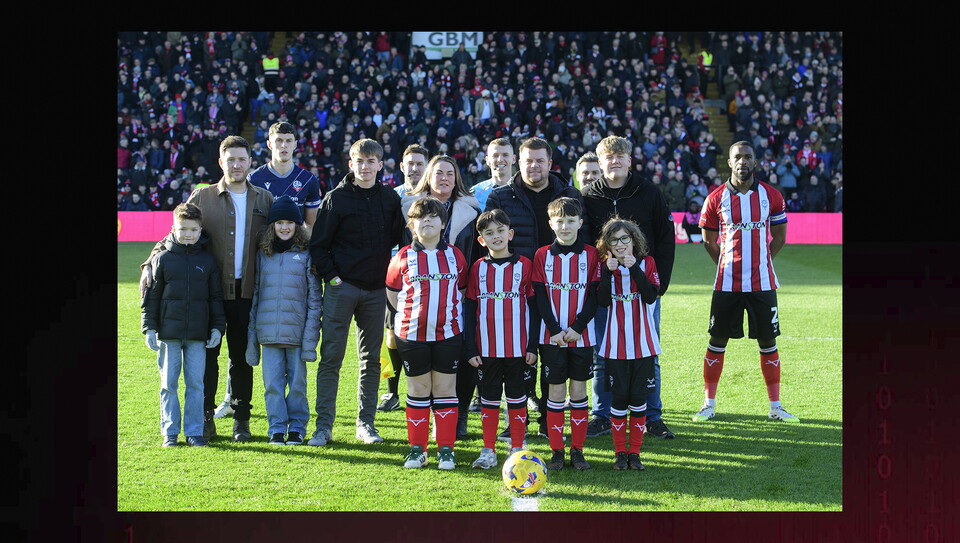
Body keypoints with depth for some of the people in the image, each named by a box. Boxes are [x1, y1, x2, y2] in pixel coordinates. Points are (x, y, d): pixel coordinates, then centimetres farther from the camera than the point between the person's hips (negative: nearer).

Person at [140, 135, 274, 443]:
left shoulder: (264, 200, 11)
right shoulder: (202, 198, 4)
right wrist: (151, 262, -8)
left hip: (247, 291, 1)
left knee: (242, 358, 7)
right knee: (207, 356, 1)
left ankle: (241, 419, 15)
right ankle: (205, 418, 11)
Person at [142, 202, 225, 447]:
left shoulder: (208, 261, 7)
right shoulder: (163, 259, 3)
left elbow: (216, 297, 12)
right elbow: (151, 296, 5)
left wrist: (217, 327, 5)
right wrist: (149, 328, 0)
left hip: (198, 334, 1)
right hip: (169, 332, -1)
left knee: (196, 383, 1)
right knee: (168, 384, 3)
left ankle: (194, 432, 9)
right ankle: (170, 432, 11)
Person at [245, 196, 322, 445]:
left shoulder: (306, 255, 2)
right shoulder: (262, 255, 10)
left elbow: (314, 298, 0)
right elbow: (254, 295, 12)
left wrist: (311, 336, -7)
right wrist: (251, 336, 8)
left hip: (297, 331, -2)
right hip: (268, 331, 2)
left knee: (297, 382, 4)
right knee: (272, 383, 2)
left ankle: (297, 427, 15)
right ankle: (277, 428, 11)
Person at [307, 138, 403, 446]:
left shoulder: (390, 199, 8)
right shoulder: (336, 198, -1)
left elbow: (398, 240, 15)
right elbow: (318, 244, 0)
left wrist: (391, 276, 5)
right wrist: (331, 275, -9)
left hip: (376, 290, 3)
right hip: (342, 287, -3)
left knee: (371, 358, 7)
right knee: (331, 357, -4)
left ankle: (366, 423, 15)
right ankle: (324, 426, -1)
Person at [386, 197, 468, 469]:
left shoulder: (455, 256, 6)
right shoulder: (403, 257, 3)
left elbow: (462, 289, 15)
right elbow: (392, 291, 13)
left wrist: (451, 312, 6)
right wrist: (409, 314, 7)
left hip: (448, 333, 0)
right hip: (412, 334, 0)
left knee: (445, 389, 3)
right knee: (418, 389, 7)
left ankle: (446, 449, 9)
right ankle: (417, 449, 14)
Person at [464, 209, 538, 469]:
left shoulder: (524, 265, 0)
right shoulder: (478, 268, 4)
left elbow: (533, 307, 1)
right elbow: (470, 309, 4)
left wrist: (533, 346, -4)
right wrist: (471, 349, -1)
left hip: (518, 347, -1)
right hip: (487, 348, 1)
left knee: (517, 397, 7)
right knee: (489, 397, 7)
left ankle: (517, 449, 16)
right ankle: (488, 451, 14)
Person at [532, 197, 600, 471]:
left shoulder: (591, 255, 1)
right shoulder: (543, 255, 2)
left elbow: (594, 296, -2)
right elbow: (540, 297, -1)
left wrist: (577, 328, -12)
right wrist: (555, 330, -10)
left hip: (582, 335, 0)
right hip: (552, 335, 0)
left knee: (579, 390, 5)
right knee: (555, 391, 2)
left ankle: (577, 449, 12)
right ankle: (557, 451, 8)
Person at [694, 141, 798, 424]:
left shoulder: (771, 196, 2)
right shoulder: (716, 199, 0)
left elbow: (779, 237, 12)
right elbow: (709, 241, 10)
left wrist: (758, 262, 8)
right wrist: (729, 264, 7)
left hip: (762, 283, 1)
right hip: (727, 282, 0)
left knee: (768, 341, 5)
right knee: (717, 341, 3)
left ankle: (775, 406, 13)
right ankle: (709, 404, 12)